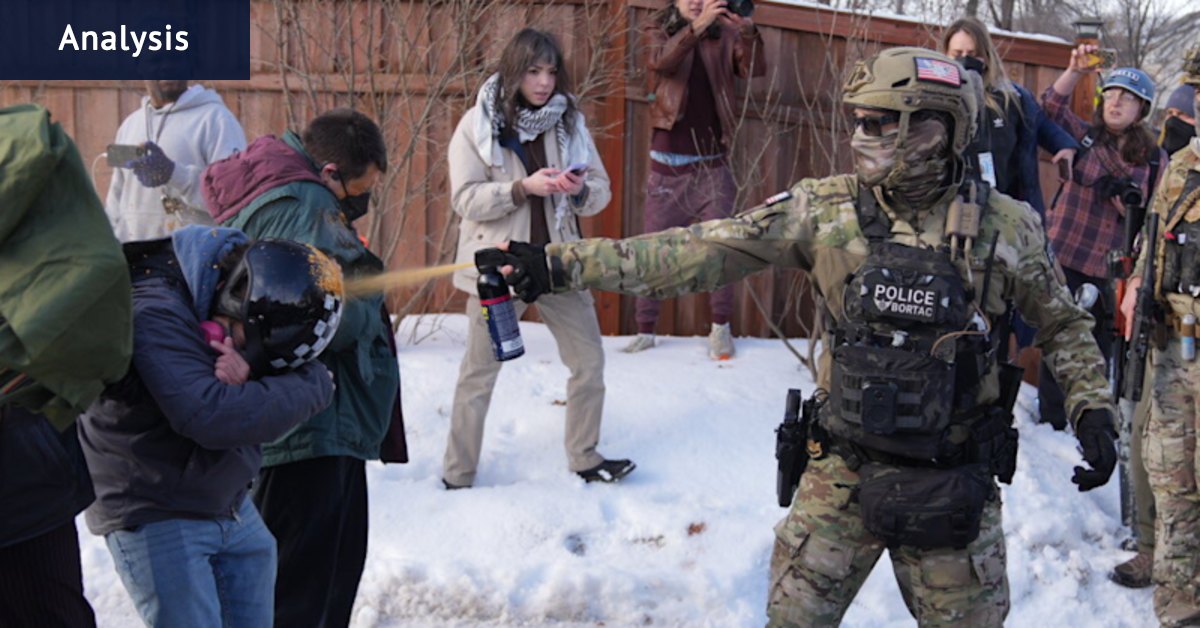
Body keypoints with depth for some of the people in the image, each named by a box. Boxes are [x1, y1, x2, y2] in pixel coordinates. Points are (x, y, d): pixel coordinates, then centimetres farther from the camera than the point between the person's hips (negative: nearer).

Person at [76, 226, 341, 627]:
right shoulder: (155, 314, -28)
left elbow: (314, 376, -7)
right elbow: (212, 417, -35)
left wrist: (252, 376, -27)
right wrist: (307, 388, -25)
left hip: (231, 508, 8)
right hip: (156, 518, -7)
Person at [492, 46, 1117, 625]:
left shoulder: (1004, 225, -6)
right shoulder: (825, 209, -6)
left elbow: (1063, 324, 9)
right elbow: (702, 252, -11)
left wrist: (1093, 408, -4)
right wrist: (564, 264, -17)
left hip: (954, 479, 0)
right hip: (845, 470, 1)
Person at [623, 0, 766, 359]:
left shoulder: (723, 35, 4)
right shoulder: (659, 33, 3)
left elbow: (755, 69, -11)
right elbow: (660, 61, -20)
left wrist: (747, 31, -29)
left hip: (712, 165, 0)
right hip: (667, 166, 0)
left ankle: (721, 327, 15)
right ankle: (645, 330, 11)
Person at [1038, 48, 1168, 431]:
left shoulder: (1154, 159, 5)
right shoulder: (1085, 137, 3)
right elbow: (1053, 104, -10)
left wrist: (1123, 194, -14)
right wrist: (1076, 70, -23)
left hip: (1112, 268, 1)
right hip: (1065, 256, -1)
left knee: (1101, 342, 8)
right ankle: (1052, 419, 14)